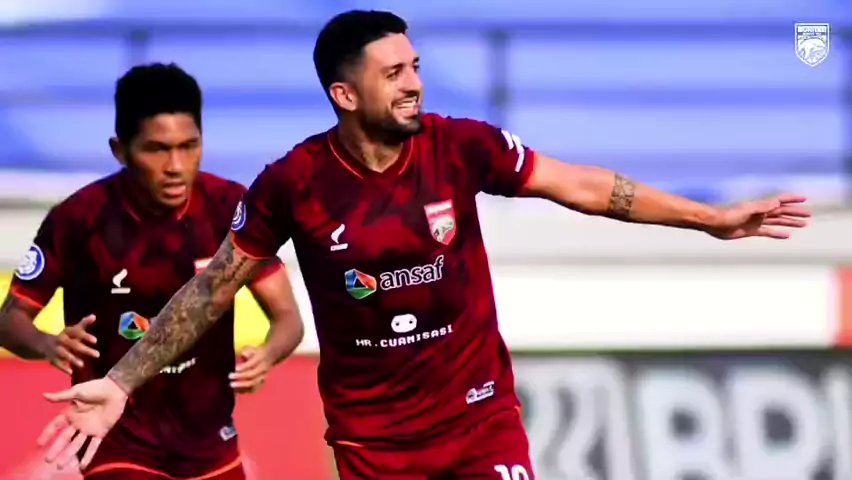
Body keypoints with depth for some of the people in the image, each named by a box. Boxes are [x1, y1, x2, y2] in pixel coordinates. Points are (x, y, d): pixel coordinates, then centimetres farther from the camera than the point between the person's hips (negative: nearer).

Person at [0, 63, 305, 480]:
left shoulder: (229, 207, -11)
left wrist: (267, 354, -31)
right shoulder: (78, 219, -17)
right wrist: (49, 345, -31)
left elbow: (287, 316, -8)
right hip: (119, 444, -3)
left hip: (211, 444, 4)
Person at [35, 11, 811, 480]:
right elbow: (214, 286, -4)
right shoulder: (293, 183, -13)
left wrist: (710, 218, -3)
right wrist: (121, 382, -7)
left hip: (479, 412, 1)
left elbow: (581, 186, -3)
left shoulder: (460, 147, -10)